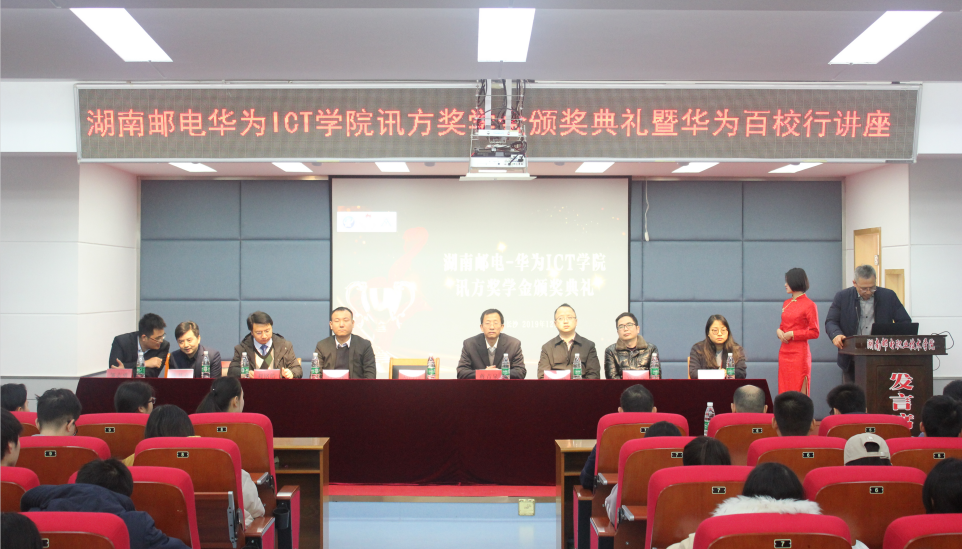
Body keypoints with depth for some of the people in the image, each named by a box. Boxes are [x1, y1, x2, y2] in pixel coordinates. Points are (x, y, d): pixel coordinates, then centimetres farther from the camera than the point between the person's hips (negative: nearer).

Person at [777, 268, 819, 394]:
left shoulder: (809, 305, -5)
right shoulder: (786, 303, 14)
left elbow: (814, 333, -7)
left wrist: (792, 334, -14)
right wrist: (779, 331, 1)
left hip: (799, 353, -6)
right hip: (784, 352, 6)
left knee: (799, 392, -5)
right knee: (784, 390, 5)